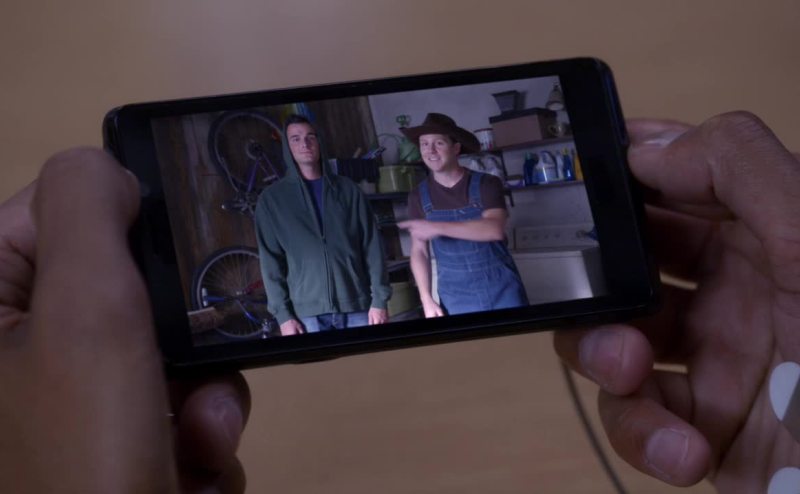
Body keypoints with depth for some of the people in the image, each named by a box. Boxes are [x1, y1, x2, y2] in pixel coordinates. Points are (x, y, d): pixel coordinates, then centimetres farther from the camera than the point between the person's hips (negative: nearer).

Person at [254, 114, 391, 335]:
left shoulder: (347, 189, 10)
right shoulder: (272, 199, 7)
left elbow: (372, 247, 7)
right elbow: (271, 261, 4)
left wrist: (379, 299, -1)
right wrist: (282, 313, -4)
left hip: (357, 305, 1)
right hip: (308, 312, -1)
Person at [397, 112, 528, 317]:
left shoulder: (486, 184, -5)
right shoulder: (419, 196, 4)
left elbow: (495, 229, -21)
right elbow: (419, 251, 5)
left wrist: (438, 228, -25)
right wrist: (427, 299, -6)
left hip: (501, 291, -1)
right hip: (456, 298, 2)